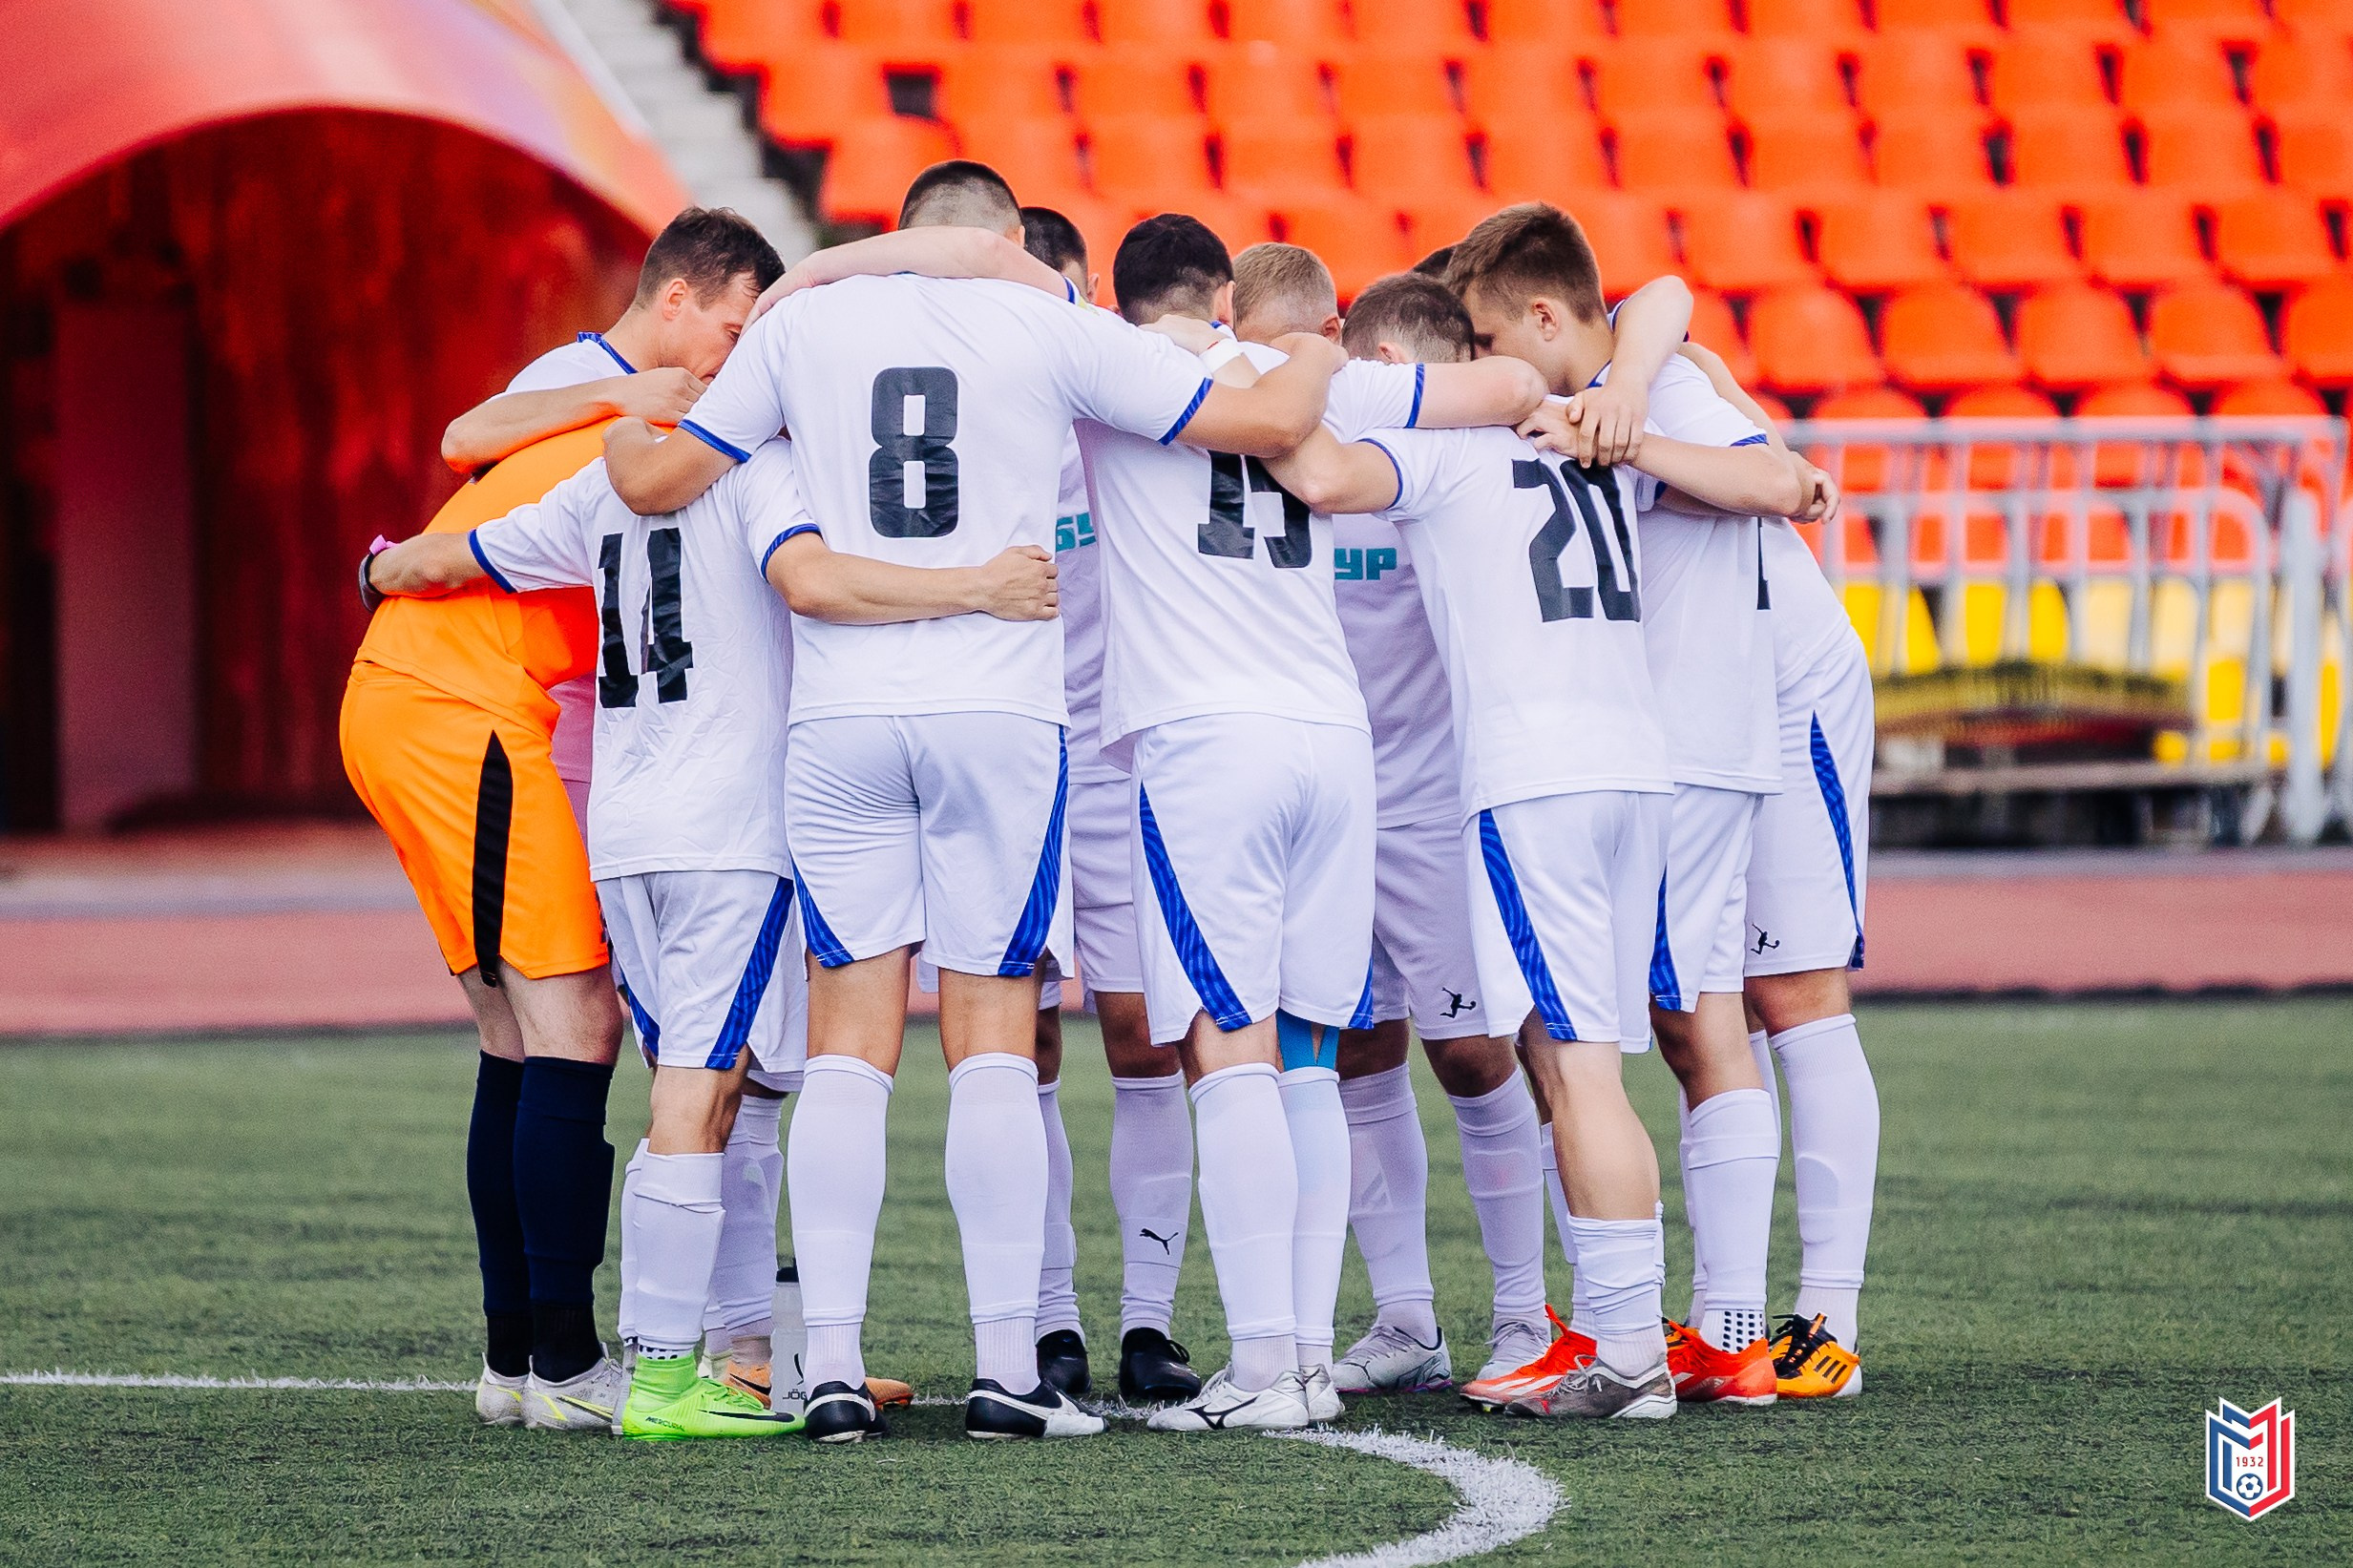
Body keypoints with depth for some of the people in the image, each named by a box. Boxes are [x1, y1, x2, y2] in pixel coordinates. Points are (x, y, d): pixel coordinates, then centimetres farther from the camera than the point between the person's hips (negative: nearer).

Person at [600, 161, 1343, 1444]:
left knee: (850, 1040, 4)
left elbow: (660, 480, 12)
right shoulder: (1050, 330, 4)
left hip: (840, 715, 2)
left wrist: (620, 434, 35)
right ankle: (1007, 1369, -2)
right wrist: (1314, 364, 26)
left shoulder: (802, 325, 9)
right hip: (998, 712, -1)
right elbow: (1266, 424, 4)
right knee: (992, 1039, 1)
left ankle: (832, 1364, -2)